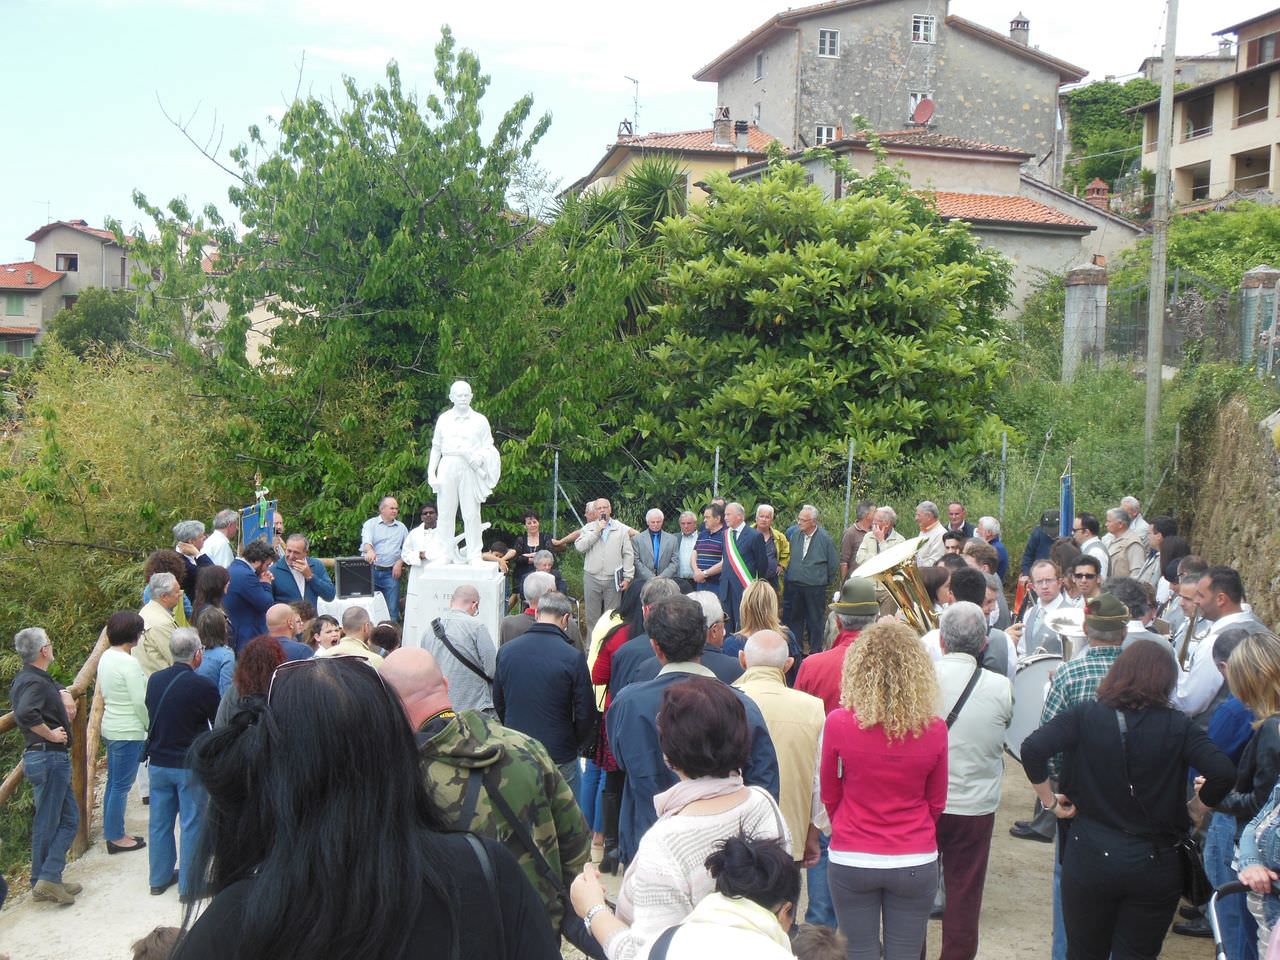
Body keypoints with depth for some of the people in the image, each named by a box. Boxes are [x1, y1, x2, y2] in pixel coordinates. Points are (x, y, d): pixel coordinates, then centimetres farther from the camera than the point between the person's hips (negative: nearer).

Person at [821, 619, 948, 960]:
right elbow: (937, 802, 4)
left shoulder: (838, 724, -14)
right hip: (915, 864, 1)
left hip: (851, 861, -1)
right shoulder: (934, 730, -10)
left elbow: (829, 796, 1)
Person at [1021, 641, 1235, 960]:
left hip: (1090, 858, 0)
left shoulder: (1084, 716, -6)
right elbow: (1222, 772, -16)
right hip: (1155, 864, 0)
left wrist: (1050, 800, -4)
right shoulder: (1178, 726, -5)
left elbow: (1032, 749, -18)